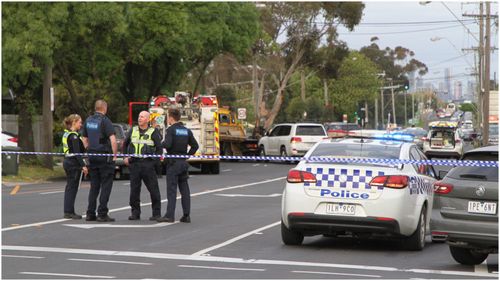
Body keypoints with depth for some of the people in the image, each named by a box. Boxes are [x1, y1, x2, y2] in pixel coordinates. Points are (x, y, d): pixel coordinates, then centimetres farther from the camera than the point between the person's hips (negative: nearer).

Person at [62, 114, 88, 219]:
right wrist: (83, 165, -21)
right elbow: (77, 152, -21)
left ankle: (67, 211, 16)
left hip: (67, 162, 10)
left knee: (69, 187, 13)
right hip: (74, 163, -10)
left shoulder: (66, 134, 13)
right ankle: (69, 212, -2)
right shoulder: (74, 136, -15)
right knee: (72, 187, -4)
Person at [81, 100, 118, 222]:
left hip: (92, 156, 6)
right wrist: (115, 154, -10)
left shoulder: (88, 120, 10)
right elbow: (113, 139, -19)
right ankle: (102, 214, -4)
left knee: (94, 186, 12)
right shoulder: (105, 120, -12)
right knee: (106, 186, -1)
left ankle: (90, 213, 10)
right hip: (105, 156, -6)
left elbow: (84, 139, 17)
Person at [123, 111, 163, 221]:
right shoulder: (133, 131, 13)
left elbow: (159, 149, 1)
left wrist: (154, 161, -7)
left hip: (148, 165, -3)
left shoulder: (153, 132, 2)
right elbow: (125, 144, 25)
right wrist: (125, 157, 14)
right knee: (134, 190, 4)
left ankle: (156, 213, 4)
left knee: (153, 189, -3)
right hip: (134, 165, 4)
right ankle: (135, 213, 12)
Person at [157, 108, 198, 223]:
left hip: (173, 163, -6)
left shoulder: (171, 130, -10)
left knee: (171, 189, -5)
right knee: (184, 189, 8)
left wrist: (162, 143, -2)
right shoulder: (187, 131, 10)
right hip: (183, 162, 6)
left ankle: (170, 215, -7)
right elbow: (195, 146, 9)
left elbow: (167, 144, -22)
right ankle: (186, 215, 8)